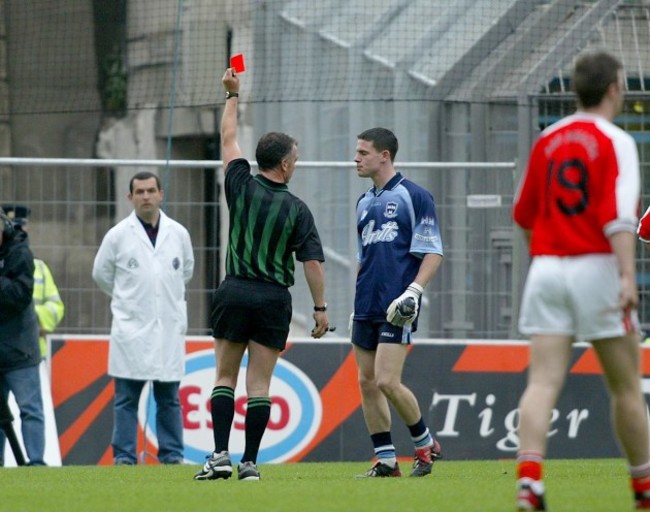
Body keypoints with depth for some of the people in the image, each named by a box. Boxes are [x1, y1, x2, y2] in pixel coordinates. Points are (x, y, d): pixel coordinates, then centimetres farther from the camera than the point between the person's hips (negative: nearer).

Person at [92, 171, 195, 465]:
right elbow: (101, 274, 10)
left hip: (169, 328, 2)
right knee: (126, 398, -1)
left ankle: (172, 455, 11)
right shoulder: (118, 235, -2)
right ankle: (124, 457, 1)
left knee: (169, 398, 6)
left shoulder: (178, 234, 5)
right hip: (131, 329, -2)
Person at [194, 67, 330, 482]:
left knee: (225, 376, 7)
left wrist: (233, 94, 24)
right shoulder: (297, 209, -4)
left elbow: (229, 138, 13)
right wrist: (321, 308, 0)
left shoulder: (242, 187, -2)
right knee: (260, 384, 2)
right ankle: (250, 461, -1)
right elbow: (313, 262, -7)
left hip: (236, 293, 1)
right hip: (275, 298, -1)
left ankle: (221, 455, -5)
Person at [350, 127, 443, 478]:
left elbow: (433, 253, -8)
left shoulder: (414, 196, -6)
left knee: (387, 382, -14)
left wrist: (414, 290, -20)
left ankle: (425, 443, 7)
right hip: (366, 307, 8)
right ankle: (385, 461, 9)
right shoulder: (364, 203, 16)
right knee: (367, 383, 4)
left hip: (396, 309, -8)